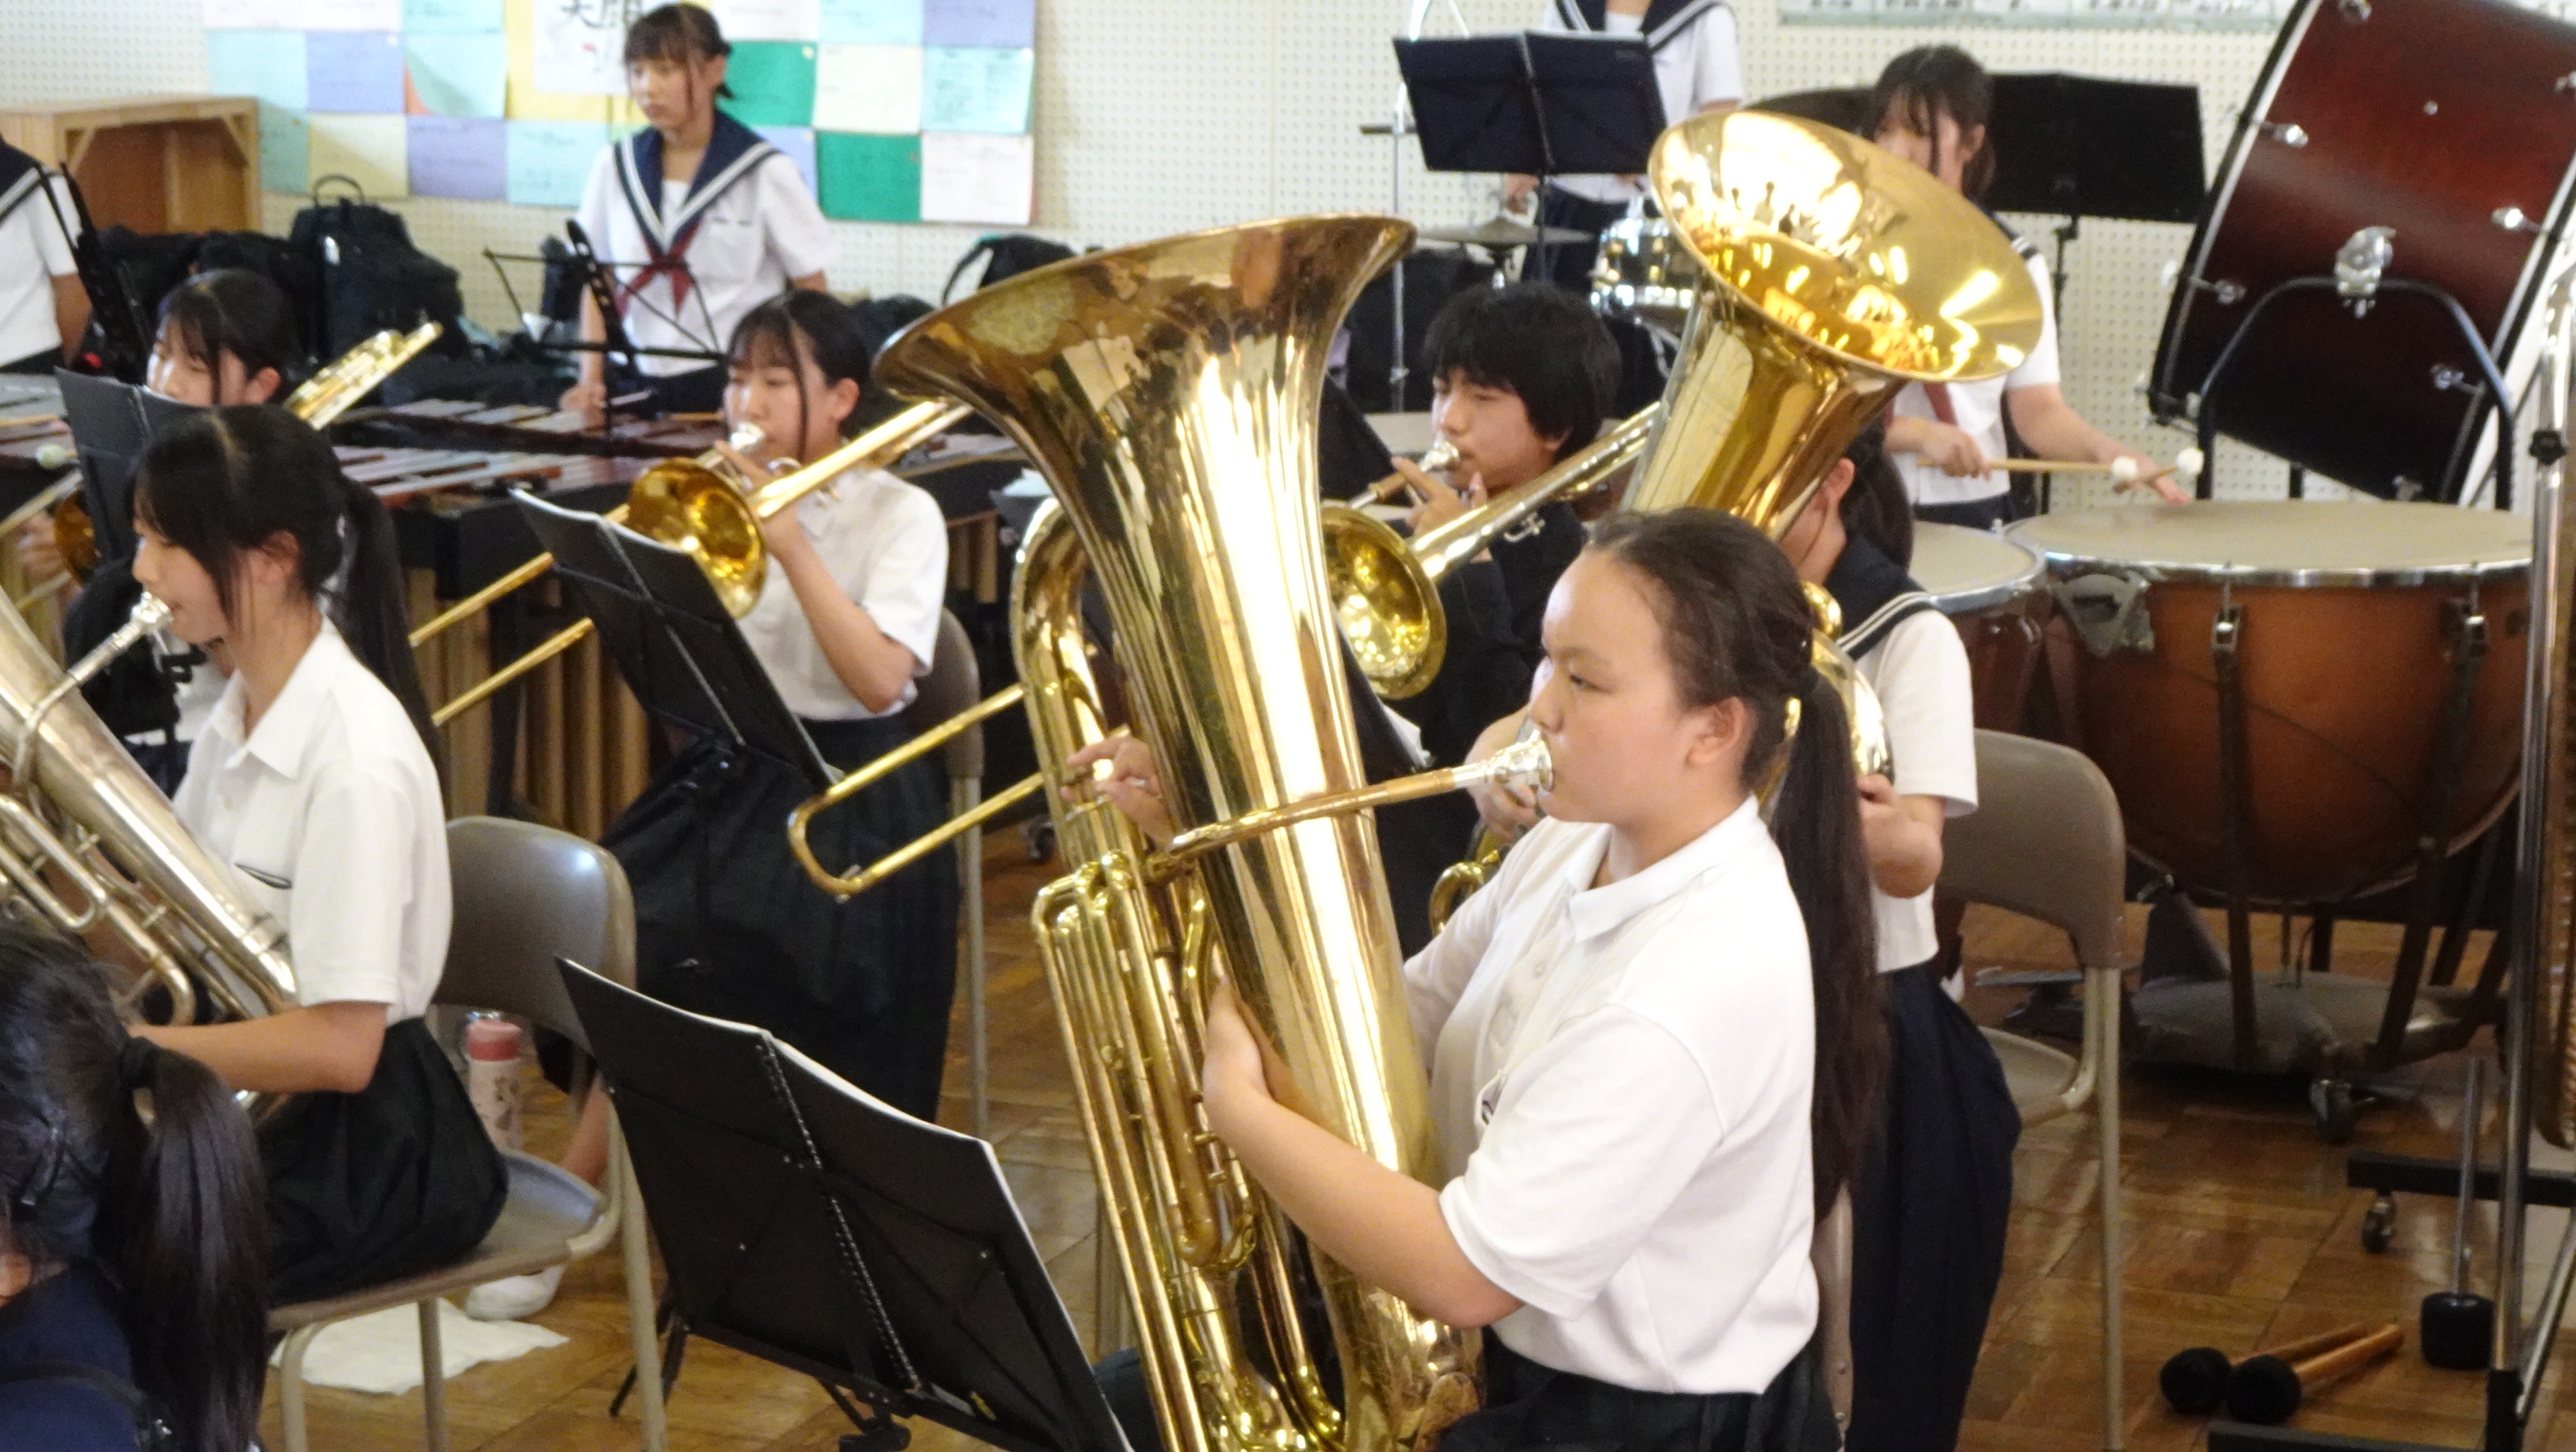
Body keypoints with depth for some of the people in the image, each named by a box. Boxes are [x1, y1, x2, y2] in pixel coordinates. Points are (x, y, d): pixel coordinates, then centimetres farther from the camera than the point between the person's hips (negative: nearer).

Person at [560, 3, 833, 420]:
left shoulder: (765, 173, -3)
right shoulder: (615, 167, 9)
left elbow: (811, 292, 0)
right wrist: (591, 381, 0)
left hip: (733, 388, -3)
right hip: (636, 385, 3)